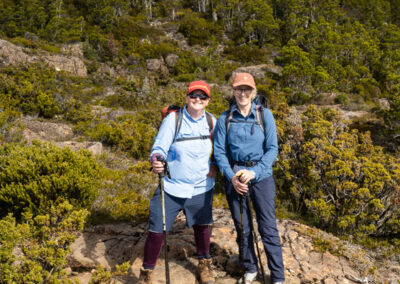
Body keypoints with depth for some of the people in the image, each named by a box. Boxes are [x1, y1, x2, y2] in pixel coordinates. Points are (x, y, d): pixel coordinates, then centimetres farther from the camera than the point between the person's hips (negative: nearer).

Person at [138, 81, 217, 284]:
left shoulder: (211, 121, 0)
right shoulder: (173, 119, -11)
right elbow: (159, 147, -14)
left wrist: (215, 165, -2)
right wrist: (156, 160, -36)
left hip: (202, 188, 3)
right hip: (172, 188, -3)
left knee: (202, 226, 18)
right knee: (156, 231, -1)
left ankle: (204, 264, 43)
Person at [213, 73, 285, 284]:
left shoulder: (265, 115, -1)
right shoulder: (225, 119, 1)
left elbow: (272, 149, -4)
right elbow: (219, 152, 1)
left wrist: (254, 172, -17)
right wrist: (232, 177, -12)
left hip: (261, 177, -1)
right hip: (235, 178, 2)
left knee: (268, 228, -2)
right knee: (242, 227, 11)